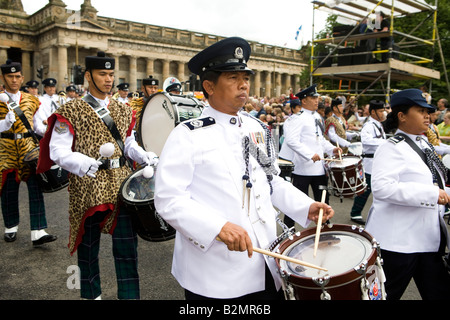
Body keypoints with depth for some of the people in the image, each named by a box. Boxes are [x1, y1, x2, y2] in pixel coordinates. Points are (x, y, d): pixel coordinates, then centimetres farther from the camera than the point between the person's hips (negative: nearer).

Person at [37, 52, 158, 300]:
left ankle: (129, 295, 14)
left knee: (127, 246, 2)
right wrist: (86, 164, -29)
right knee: (88, 247, 13)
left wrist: (147, 157, -3)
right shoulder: (70, 112, -4)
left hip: (121, 185, 3)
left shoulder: (123, 111, 11)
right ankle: (91, 294, 33)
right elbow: (58, 152, -11)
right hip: (87, 189, -3)